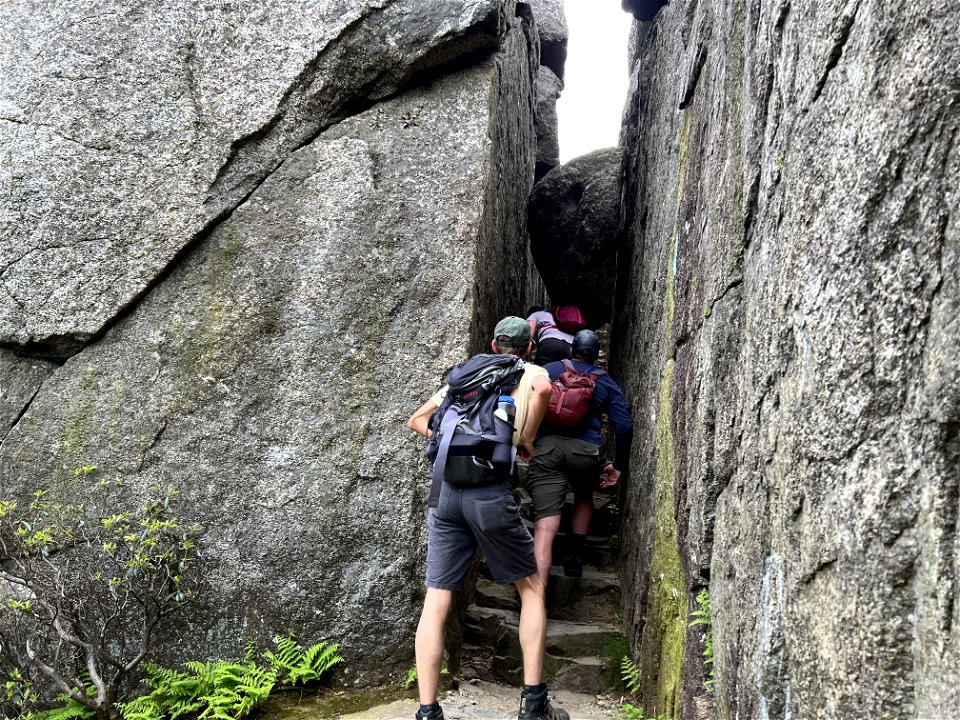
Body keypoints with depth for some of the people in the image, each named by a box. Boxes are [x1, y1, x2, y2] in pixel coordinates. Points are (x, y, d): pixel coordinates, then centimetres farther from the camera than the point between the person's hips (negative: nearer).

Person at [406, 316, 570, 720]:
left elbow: (416, 421, 25)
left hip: (445, 488, 4)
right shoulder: (532, 373, 13)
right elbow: (543, 389, -14)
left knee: (436, 603, 4)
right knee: (531, 589, 13)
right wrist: (527, 440, -1)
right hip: (491, 491, -3)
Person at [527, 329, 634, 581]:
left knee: (545, 527, -7)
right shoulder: (607, 383, 19)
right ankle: (575, 557, 30)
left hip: (546, 447, -1)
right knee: (584, 495, 35)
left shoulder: (549, 370, 18)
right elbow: (624, 426, 10)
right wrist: (619, 465, 18)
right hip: (587, 450, 1)